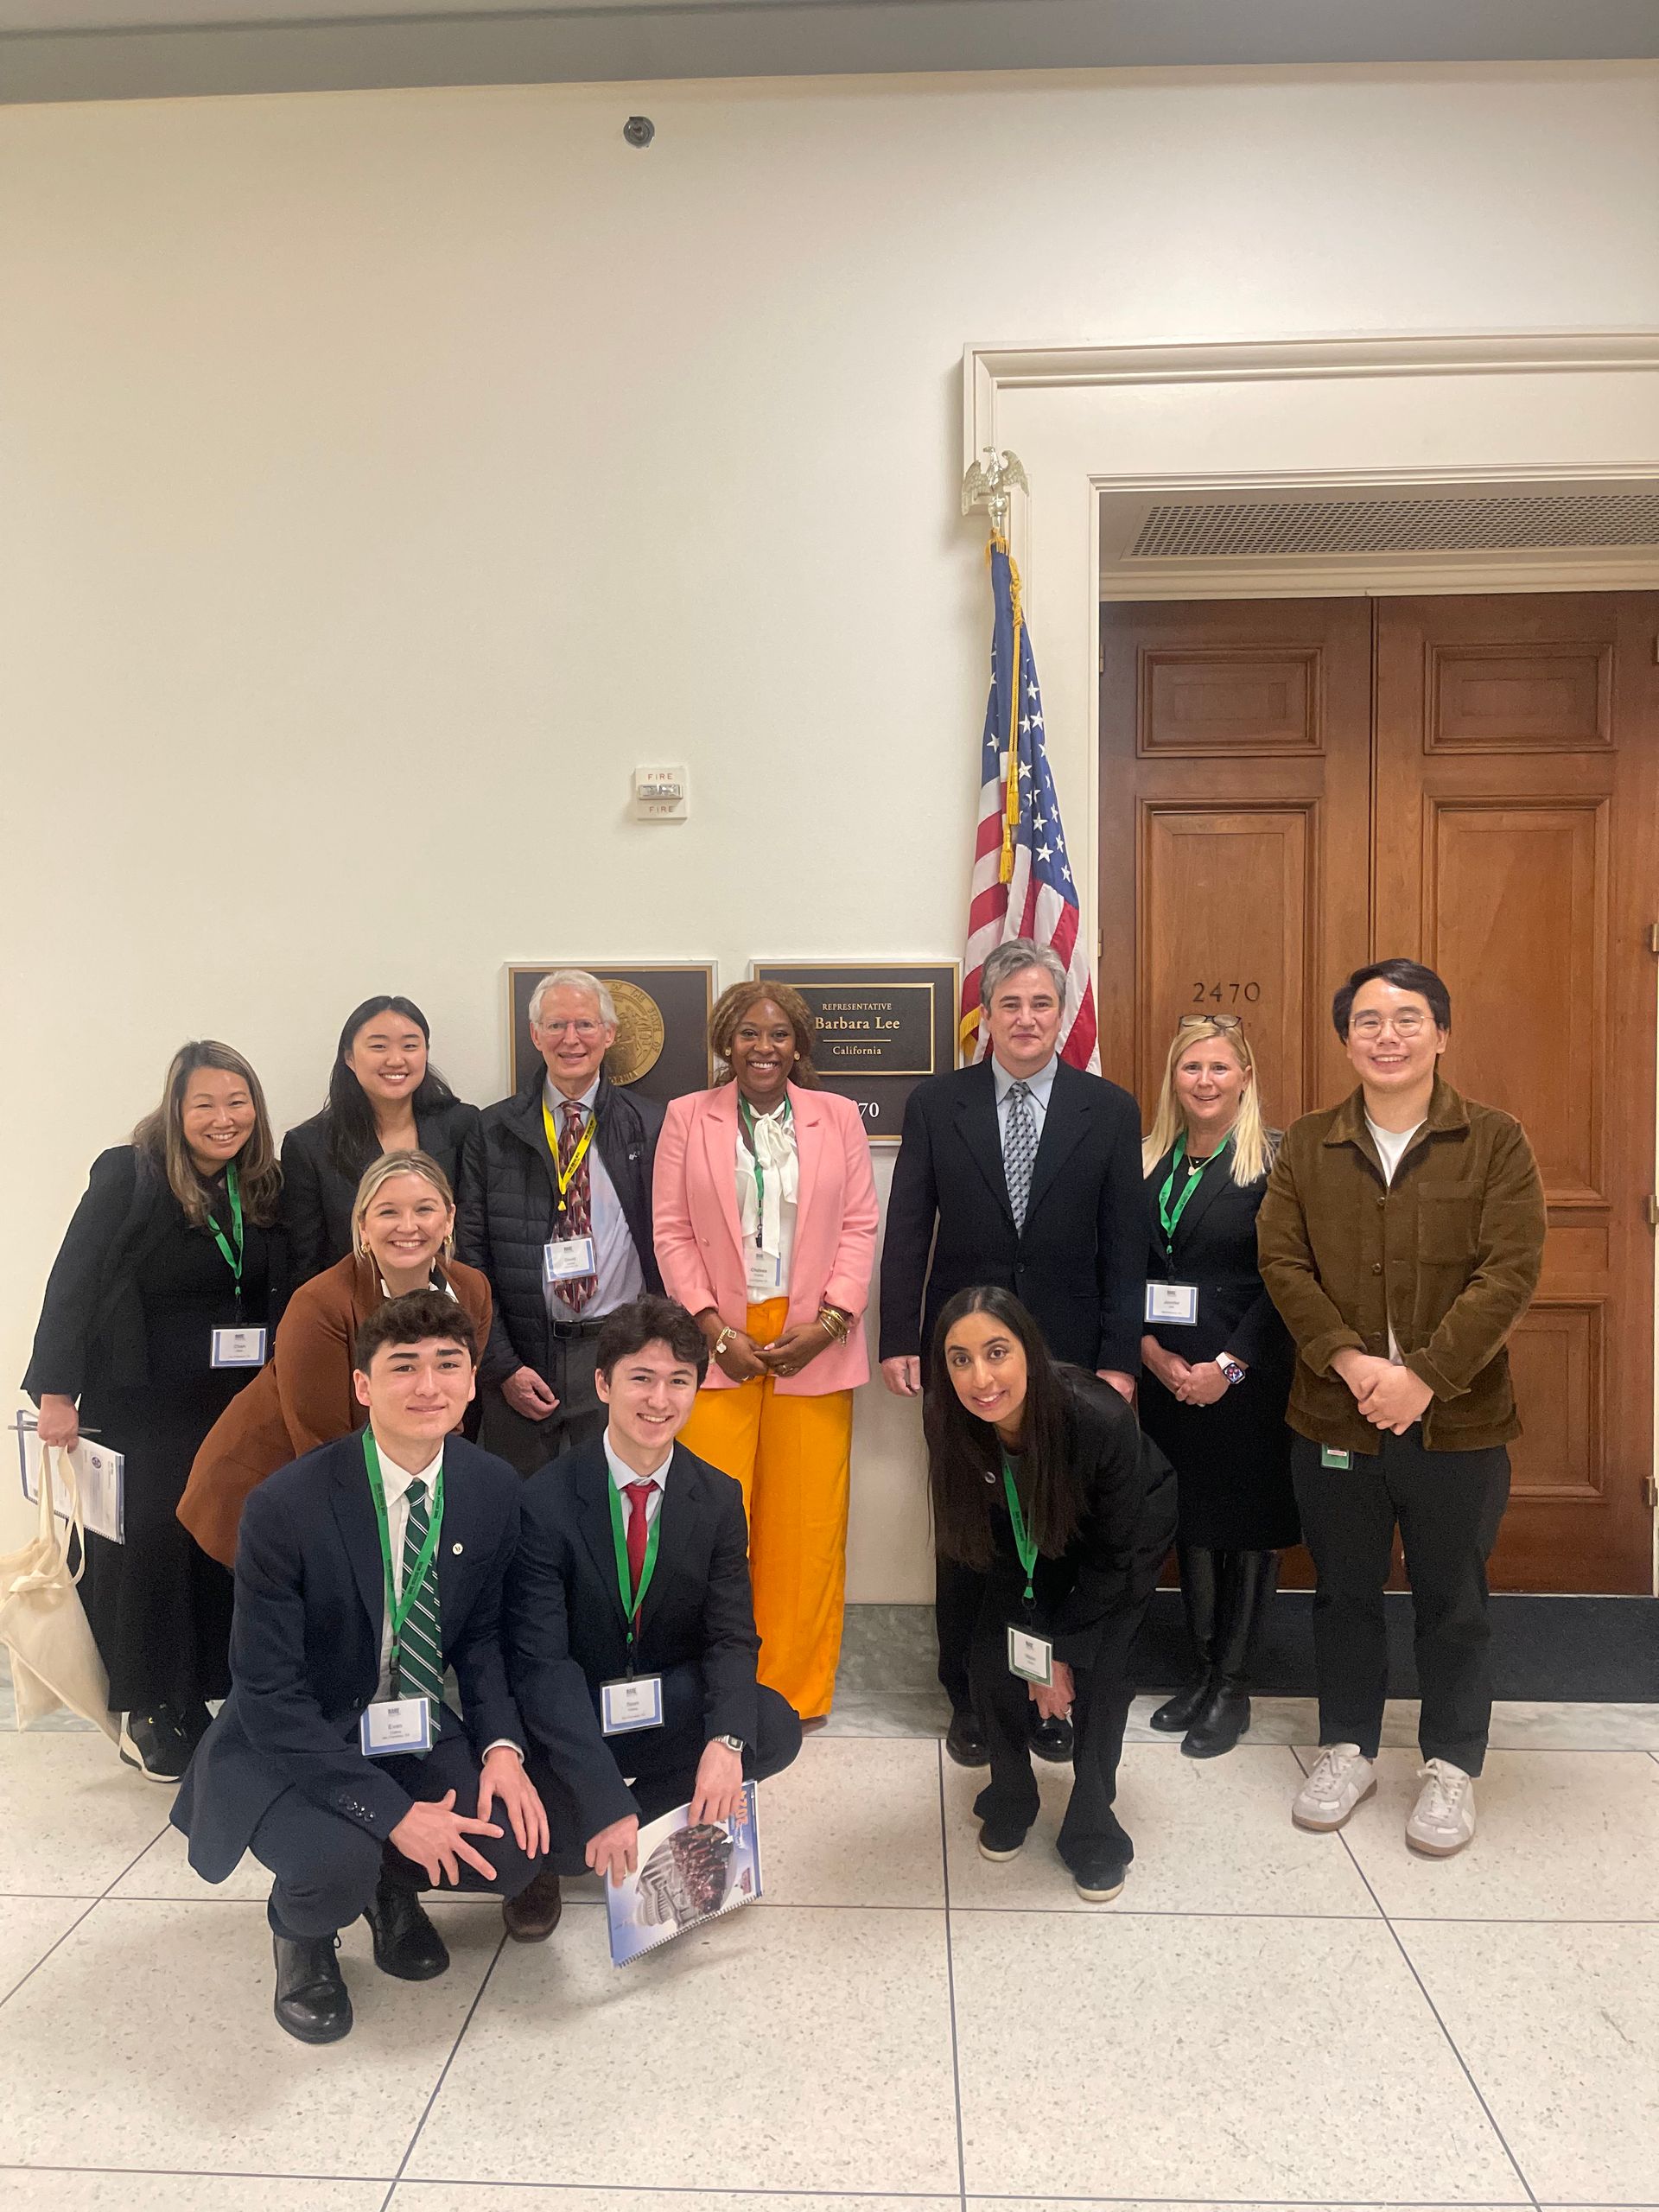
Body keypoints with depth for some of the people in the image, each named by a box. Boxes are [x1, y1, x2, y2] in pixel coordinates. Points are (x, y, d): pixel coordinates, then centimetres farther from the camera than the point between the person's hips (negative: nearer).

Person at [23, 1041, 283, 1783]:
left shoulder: (265, 1188, 4)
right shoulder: (129, 1175, -9)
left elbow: (277, 1295, 8)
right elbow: (72, 1284, -10)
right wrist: (55, 1392, -14)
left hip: (237, 1407, 4)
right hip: (142, 1408, -4)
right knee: (146, 1549, 3)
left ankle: (199, 1704, 19)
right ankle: (148, 1714, 19)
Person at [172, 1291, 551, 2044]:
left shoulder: (493, 1489, -9)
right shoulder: (286, 1506, -24)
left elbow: (482, 1635, 4)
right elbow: (269, 1696, -21)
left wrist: (502, 1747, -15)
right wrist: (392, 1811, -26)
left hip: (421, 1731, 4)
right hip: (294, 1745, -4)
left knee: (512, 1850, -19)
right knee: (336, 1866, -33)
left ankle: (392, 1884, 17)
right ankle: (299, 1930, 8)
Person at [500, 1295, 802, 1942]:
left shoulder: (718, 1498, -5)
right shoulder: (545, 1500, -17)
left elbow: (731, 1638, -8)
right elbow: (540, 1662, -22)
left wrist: (726, 1741, -31)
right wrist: (604, 1798, -33)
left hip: (673, 1709, 3)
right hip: (569, 1720, -3)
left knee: (776, 1729, -25)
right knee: (551, 1828, -32)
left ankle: (643, 1824, 0)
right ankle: (549, 1855, 7)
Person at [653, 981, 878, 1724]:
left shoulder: (838, 1118, 8)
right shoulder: (686, 1117, 6)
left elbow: (860, 1226, 5)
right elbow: (672, 1230, 2)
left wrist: (828, 1323, -7)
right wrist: (715, 1328, -7)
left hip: (813, 1344, 1)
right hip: (719, 1342, -1)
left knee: (806, 1522, 4)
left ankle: (795, 1687, 19)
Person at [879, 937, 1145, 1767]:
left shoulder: (1109, 1110, 1)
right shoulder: (936, 1103, 2)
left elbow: (1123, 1247, 0)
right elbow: (907, 1231, 1)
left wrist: (1119, 1358, -4)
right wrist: (900, 1340, -4)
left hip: (1070, 1356, 0)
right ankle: (969, 1698, 26)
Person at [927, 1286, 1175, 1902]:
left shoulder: (1100, 1417, -41)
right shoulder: (950, 1425, -30)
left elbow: (1114, 1553, -24)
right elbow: (990, 1546, -14)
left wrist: (1062, 1648, -15)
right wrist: (1037, 1647, -13)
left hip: (1131, 1529, -3)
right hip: (1029, 1536, 3)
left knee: (1098, 1669, -14)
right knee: (992, 1656, -7)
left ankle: (1092, 1830, 8)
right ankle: (1010, 1802, 19)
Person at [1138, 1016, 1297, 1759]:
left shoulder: (1274, 1162, -7)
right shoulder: (1146, 1162, 7)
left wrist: (1228, 1366, -15)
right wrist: (1150, 1349, -7)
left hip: (1248, 1377, -4)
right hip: (1166, 1376, 4)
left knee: (1248, 1523, 5)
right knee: (1189, 1519, 12)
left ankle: (1230, 1685, 18)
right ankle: (1203, 1669, 26)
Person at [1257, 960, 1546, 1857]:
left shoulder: (1496, 1142, -4)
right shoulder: (1307, 1146, 3)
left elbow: (1509, 1271, -12)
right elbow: (1282, 1261, -3)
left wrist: (1424, 1376, -20)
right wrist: (1348, 1360, -17)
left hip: (1458, 1422, -2)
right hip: (1334, 1421, 2)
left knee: (1452, 1603, 12)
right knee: (1344, 1592, 16)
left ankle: (1451, 1766, 31)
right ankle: (1346, 1748, 34)